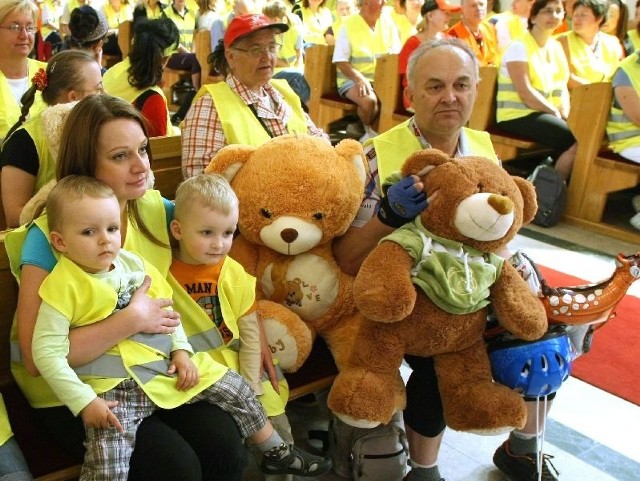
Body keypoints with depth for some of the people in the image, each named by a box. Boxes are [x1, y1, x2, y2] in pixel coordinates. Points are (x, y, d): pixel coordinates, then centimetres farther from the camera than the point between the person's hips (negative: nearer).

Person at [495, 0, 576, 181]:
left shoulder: (556, 47, 16)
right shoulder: (519, 47, -8)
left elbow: (562, 85, 13)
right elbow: (525, 93, -16)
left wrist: (565, 111, -6)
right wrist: (556, 112, -15)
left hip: (548, 114, 7)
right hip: (518, 116, -7)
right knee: (574, 138, -25)